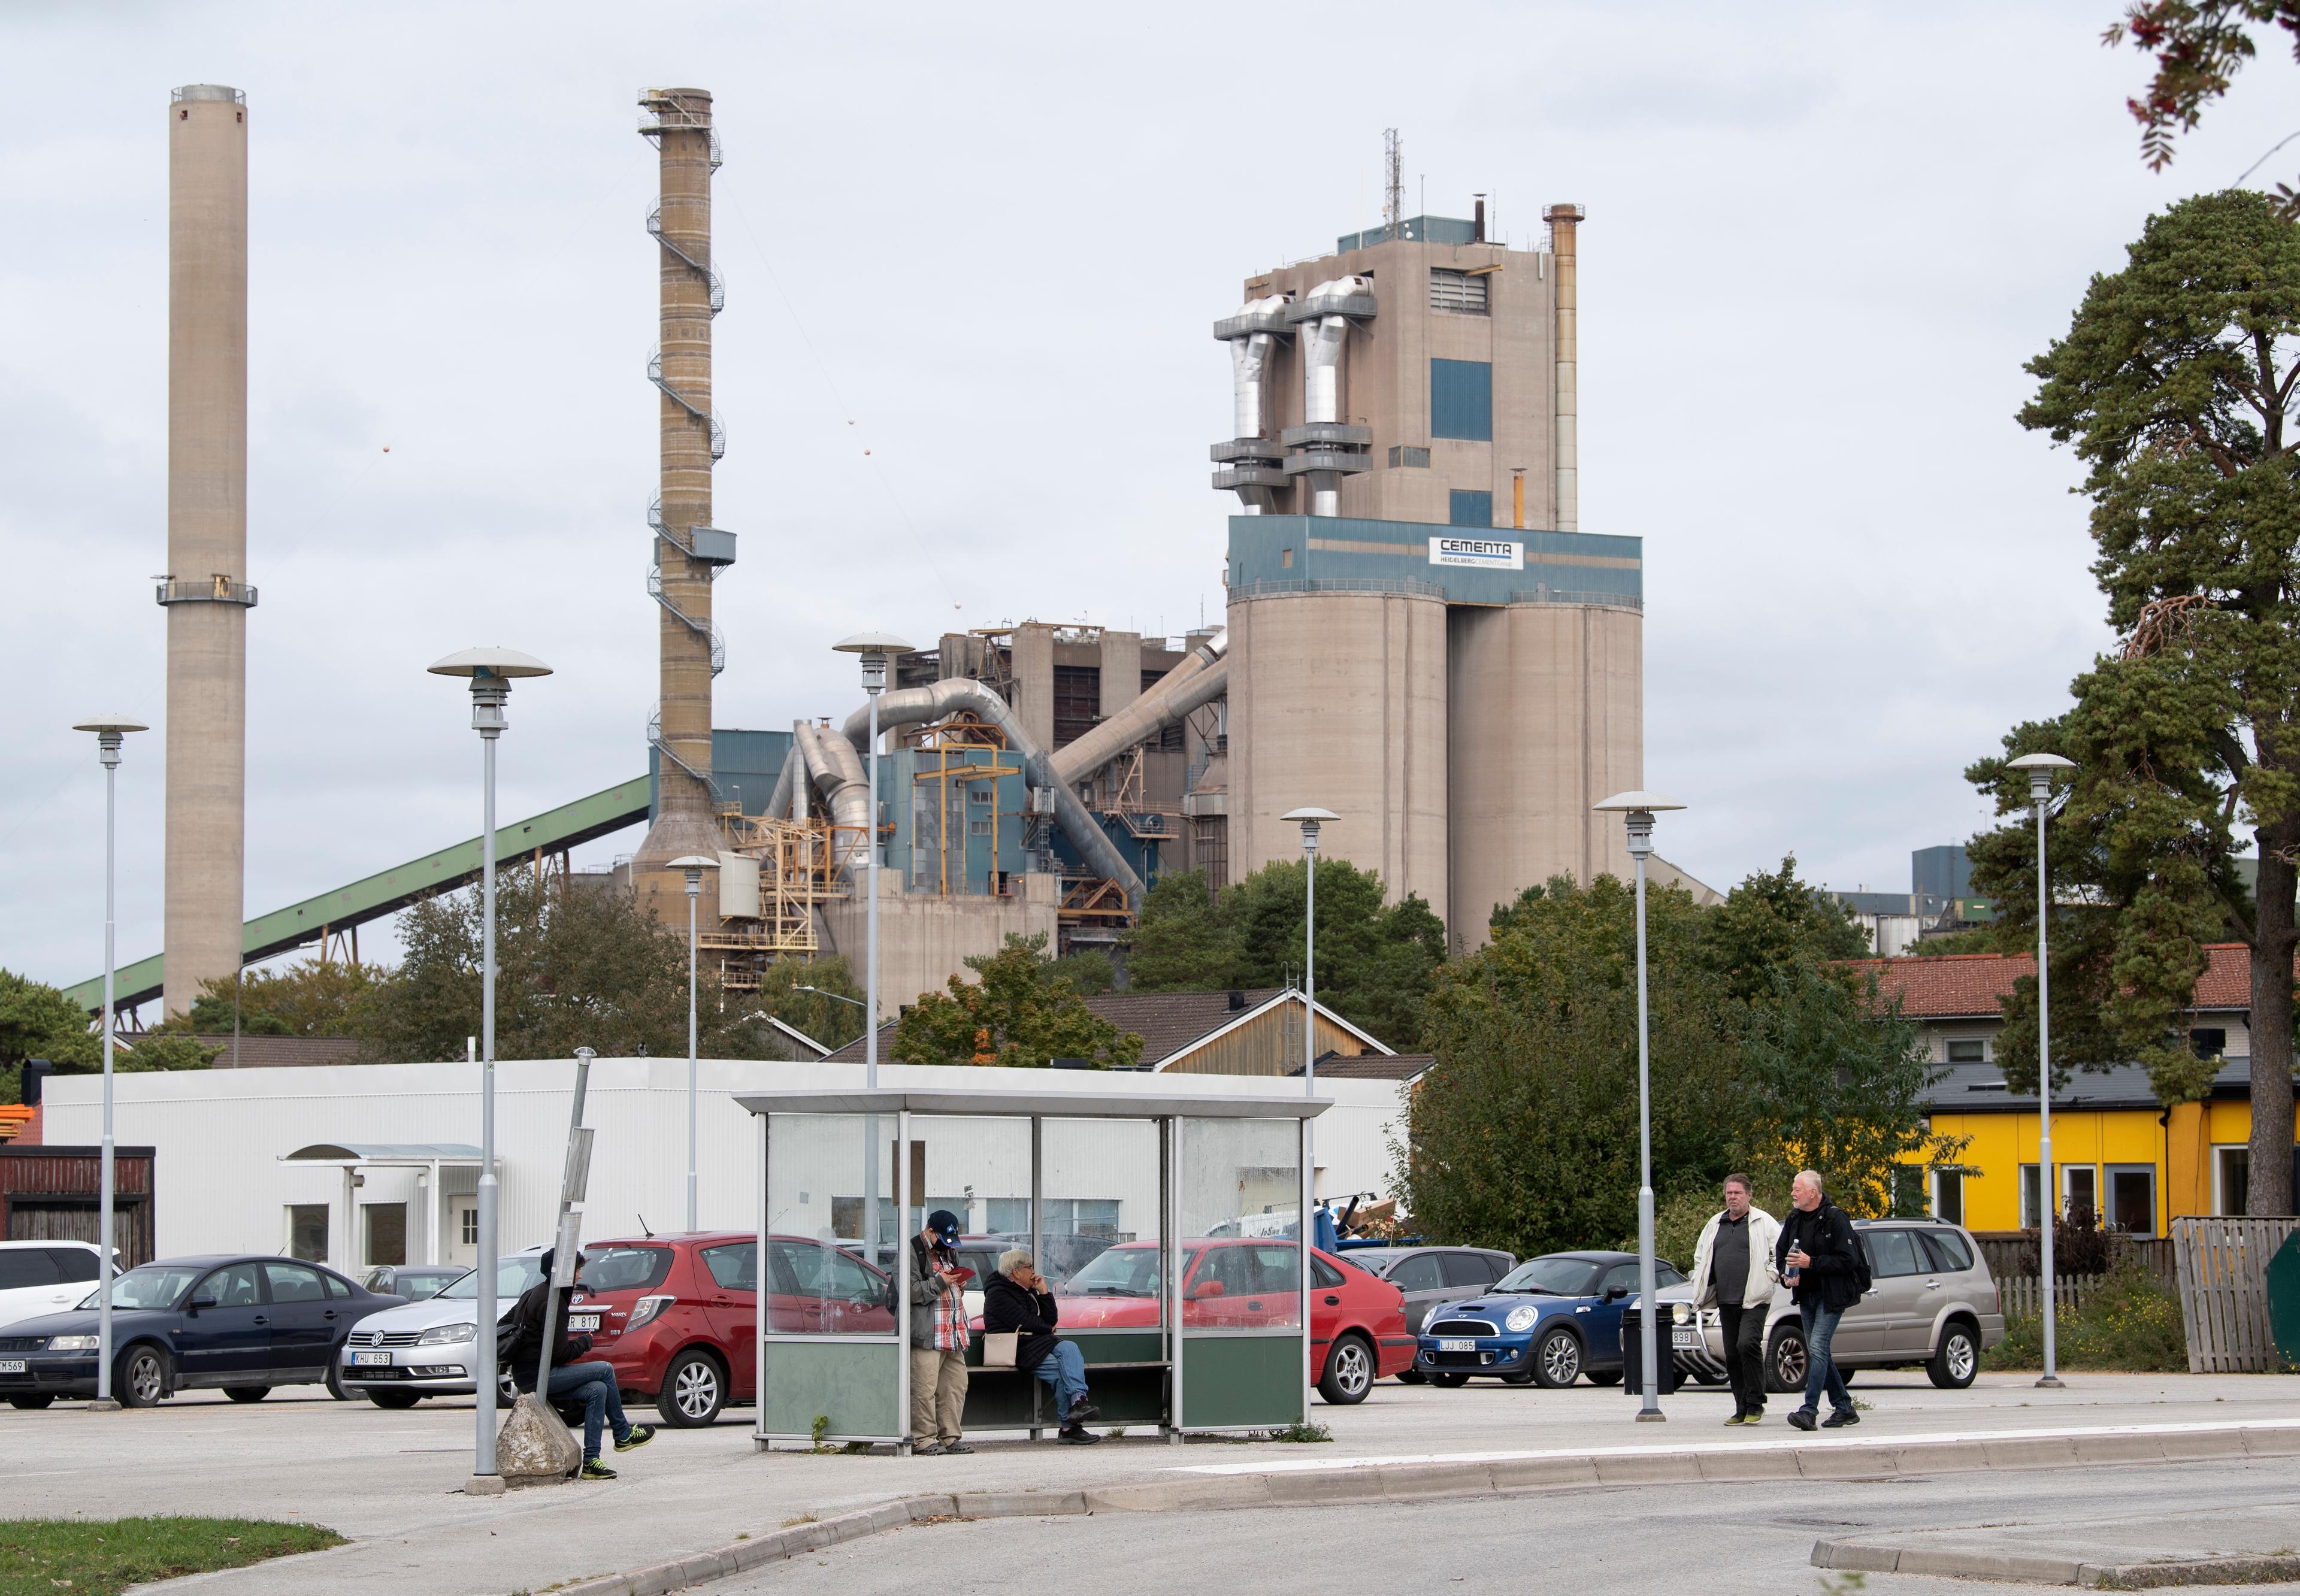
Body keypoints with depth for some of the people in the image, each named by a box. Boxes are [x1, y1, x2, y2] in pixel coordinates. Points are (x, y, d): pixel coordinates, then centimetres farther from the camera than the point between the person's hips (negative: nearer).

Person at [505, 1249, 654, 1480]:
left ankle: (591, 1461, -3)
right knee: (606, 1371, -8)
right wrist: (584, 1343, 2)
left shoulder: (534, 1293, 16)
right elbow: (559, 1352, -19)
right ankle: (624, 1435, 9)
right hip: (537, 1376, -10)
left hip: (524, 1373, 10)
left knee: (597, 1391, 2)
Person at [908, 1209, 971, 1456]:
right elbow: (911, 1291, -15)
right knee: (925, 1387, -11)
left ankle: (949, 1437, 14)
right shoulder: (913, 1252, -6)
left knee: (955, 1385, 7)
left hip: (954, 1334, 9)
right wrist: (939, 1283, -14)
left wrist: (960, 1285, 13)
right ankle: (923, 1440, -9)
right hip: (927, 1334, -9)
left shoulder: (950, 1251, 22)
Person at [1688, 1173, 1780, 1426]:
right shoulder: (1715, 1224, 18)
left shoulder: (1764, 1222, 0)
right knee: (1732, 1355, 5)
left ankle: (1755, 1405, -13)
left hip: (1754, 1300, -6)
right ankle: (1742, 1410, 11)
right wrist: (1701, 1284, 16)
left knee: (1747, 1344, -21)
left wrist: (1768, 1277, -9)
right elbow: (1700, 1256, 27)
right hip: (1726, 1301, 6)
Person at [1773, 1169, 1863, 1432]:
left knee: (1817, 1348, -17)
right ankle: (1844, 1408, 20)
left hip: (1830, 1297, -8)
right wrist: (1786, 1274, -1)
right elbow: (1780, 1254, 20)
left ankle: (1809, 1411, -22)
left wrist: (1811, 1263, -22)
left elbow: (1848, 1260, -18)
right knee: (1819, 1353, 10)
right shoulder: (1794, 1220, 10)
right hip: (1807, 1296, 8)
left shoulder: (1835, 1218, -13)